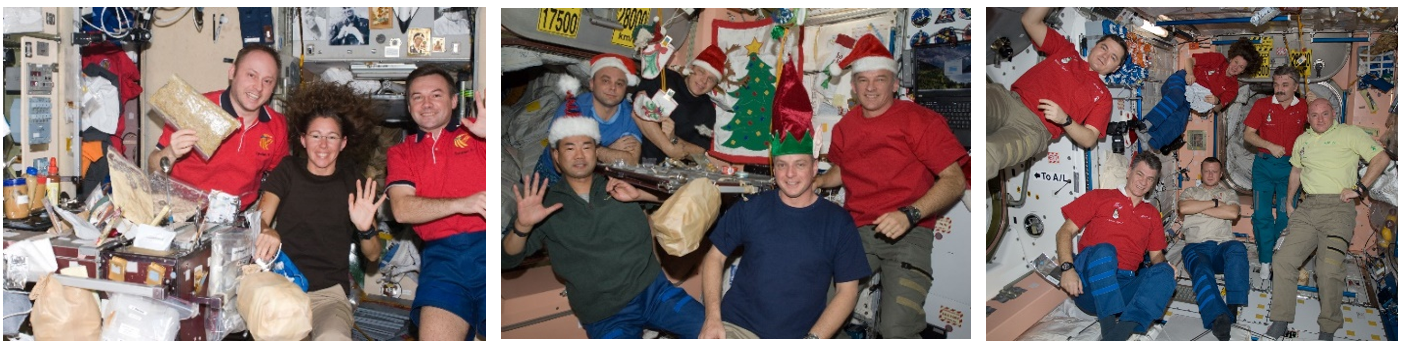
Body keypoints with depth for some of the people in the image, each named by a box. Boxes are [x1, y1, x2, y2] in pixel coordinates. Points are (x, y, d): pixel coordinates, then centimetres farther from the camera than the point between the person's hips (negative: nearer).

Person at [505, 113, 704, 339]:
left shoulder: (621, 187, 11)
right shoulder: (546, 203, 8)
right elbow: (507, 259, 3)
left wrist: (639, 195, -9)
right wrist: (522, 226, -18)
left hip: (654, 289, 1)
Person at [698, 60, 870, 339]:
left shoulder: (837, 222, 3)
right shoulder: (750, 210, 6)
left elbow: (847, 290, 4)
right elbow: (715, 257, 12)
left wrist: (812, 339, -7)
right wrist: (713, 318, -2)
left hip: (797, 338, 1)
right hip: (737, 329, 0)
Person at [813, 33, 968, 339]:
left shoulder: (920, 121, -2)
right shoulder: (845, 127, 15)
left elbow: (955, 181, -7)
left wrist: (909, 215, -21)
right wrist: (816, 181, 13)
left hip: (908, 233, -4)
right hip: (857, 230, 5)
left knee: (897, 330, -27)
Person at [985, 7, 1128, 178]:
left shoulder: (1102, 96, 19)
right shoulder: (1065, 50, 27)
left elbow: (1089, 140, 8)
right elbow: (1030, 21, 21)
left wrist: (1065, 119, -10)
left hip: (1032, 127, -3)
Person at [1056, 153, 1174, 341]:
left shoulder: (1152, 215, 25)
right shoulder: (1099, 197, 13)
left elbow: (1156, 255, 21)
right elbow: (1065, 232, 6)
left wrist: (1162, 265, -6)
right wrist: (1067, 268, -13)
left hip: (1125, 285, 3)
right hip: (1090, 282, -3)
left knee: (1164, 272, -25)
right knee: (1104, 249, -34)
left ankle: (1122, 330, -48)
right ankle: (1110, 324, -48)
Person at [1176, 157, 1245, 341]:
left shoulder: (1229, 193, 26)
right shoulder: (1191, 192, 26)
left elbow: (1233, 213, 2)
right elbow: (1183, 208, 1)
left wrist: (1199, 207, 5)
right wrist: (1215, 203, 4)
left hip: (1223, 245, 1)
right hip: (1197, 247, -1)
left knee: (1237, 248, -38)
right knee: (1203, 272, -37)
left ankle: (1233, 306, -45)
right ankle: (1219, 319, -57)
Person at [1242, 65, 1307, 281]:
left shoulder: (1304, 109, 2)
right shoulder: (1262, 105, 2)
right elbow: (1248, 135, 1)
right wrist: (1270, 146, -14)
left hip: (1290, 166, 0)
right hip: (1264, 164, 0)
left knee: (1286, 215, -1)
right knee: (1262, 214, -6)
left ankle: (1270, 251, 20)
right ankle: (1266, 262, -1)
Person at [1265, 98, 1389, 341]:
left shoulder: (1349, 134, 1)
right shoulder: (1302, 141, 19)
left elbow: (1381, 159, -4)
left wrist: (1359, 189, -9)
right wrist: (1289, 202, 28)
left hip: (1337, 208, -5)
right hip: (1307, 209, 5)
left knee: (1329, 270, -16)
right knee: (1283, 261, -7)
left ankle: (1328, 330, -3)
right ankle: (1279, 324, -1)